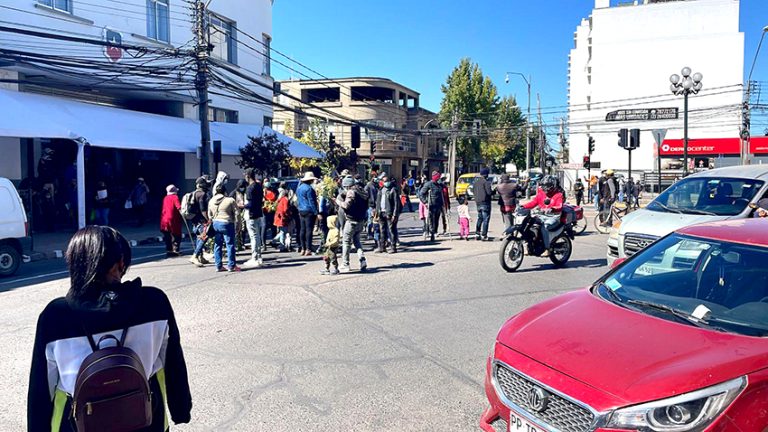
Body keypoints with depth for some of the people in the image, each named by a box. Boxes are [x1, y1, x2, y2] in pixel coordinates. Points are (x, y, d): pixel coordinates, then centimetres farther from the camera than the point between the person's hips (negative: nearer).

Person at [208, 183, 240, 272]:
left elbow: (209, 215, 11)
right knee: (230, 245, 2)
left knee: (217, 245, 12)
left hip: (215, 224, 6)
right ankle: (231, 266, 5)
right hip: (227, 224, -6)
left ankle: (218, 266, 15)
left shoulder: (211, 201, 6)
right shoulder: (230, 200, -11)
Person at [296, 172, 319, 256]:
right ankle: (308, 249, -8)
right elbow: (311, 202, -15)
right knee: (309, 230, -6)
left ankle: (302, 249, 13)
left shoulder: (299, 188, 13)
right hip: (309, 211, -9)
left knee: (302, 230, 10)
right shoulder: (309, 188, -14)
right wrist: (316, 212, -13)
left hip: (301, 211, 9)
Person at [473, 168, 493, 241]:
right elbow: (489, 192, -19)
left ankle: (477, 234, 18)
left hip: (478, 202, 8)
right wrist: (494, 192, 0)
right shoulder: (486, 182, -14)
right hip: (485, 202, -8)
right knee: (486, 219, -3)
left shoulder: (475, 182, 10)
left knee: (479, 218, 19)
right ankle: (484, 235, -5)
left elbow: (473, 190, 18)